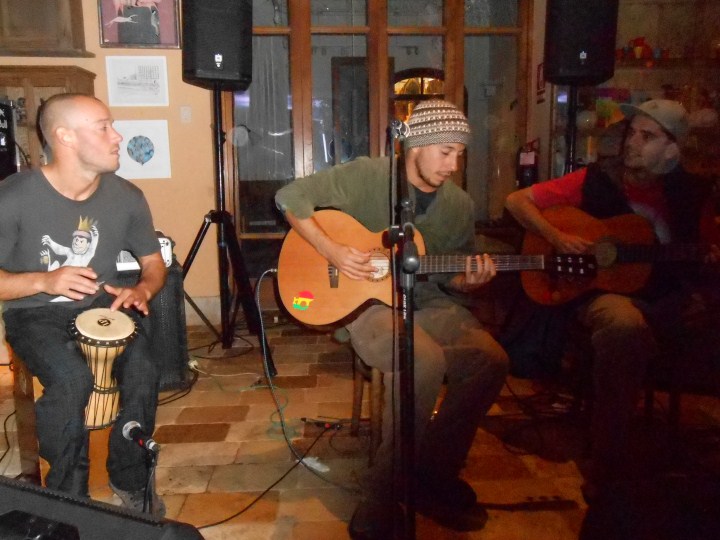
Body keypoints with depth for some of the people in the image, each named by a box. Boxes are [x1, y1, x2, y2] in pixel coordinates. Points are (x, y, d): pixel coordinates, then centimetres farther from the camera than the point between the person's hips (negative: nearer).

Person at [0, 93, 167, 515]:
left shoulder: (126, 196, -6)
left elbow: (154, 262, 7)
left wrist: (142, 290, -15)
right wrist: (44, 281, -27)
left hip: (103, 305, 3)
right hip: (36, 313, -2)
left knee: (144, 372, -24)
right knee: (71, 379, -31)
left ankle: (130, 479, 3)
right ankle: (69, 494, -3)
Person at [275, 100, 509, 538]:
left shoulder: (459, 205, 7)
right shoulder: (366, 176, -7)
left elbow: (450, 277, 16)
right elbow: (291, 196, -7)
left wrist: (470, 280, -9)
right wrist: (332, 250, -18)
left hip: (427, 303, 6)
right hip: (364, 302, -5)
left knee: (491, 360, -20)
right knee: (424, 361, -34)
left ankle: (435, 478, -2)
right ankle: (383, 501, -16)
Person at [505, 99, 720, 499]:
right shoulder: (596, 181, 2)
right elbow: (517, 200, 2)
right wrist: (556, 236, -13)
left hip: (670, 300, 4)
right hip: (603, 291, -4)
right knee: (624, 323, -39)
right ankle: (610, 470, -27)